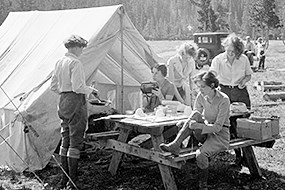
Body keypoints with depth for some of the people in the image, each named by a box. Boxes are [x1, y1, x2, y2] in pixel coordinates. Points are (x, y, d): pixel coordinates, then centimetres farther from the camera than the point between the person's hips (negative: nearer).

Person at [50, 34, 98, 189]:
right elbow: (78, 87, -20)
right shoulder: (75, 63, -14)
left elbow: (53, 86, 16)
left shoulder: (59, 62, 13)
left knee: (65, 140, 14)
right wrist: (91, 90, -4)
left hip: (63, 102, 9)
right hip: (75, 102, -9)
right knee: (75, 141, -5)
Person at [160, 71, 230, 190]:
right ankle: (175, 145, -30)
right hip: (205, 132, 5)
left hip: (220, 134, -5)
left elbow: (217, 127, -21)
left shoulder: (223, 100, -18)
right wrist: (186, 122, -21)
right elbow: (196, 114, 2)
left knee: (201, 155, -32)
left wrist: (199, 126, -33)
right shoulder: (201, 96, -1)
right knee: (195, 116, -25)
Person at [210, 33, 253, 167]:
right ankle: (238, 155, 12)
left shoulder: (244, 59, -3)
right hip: (225, 92, -1)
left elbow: (249, 74, 13)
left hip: (241, 92, 1)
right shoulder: (218, 59, -7)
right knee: (231, 125, 0)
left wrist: (244, 80, -10)